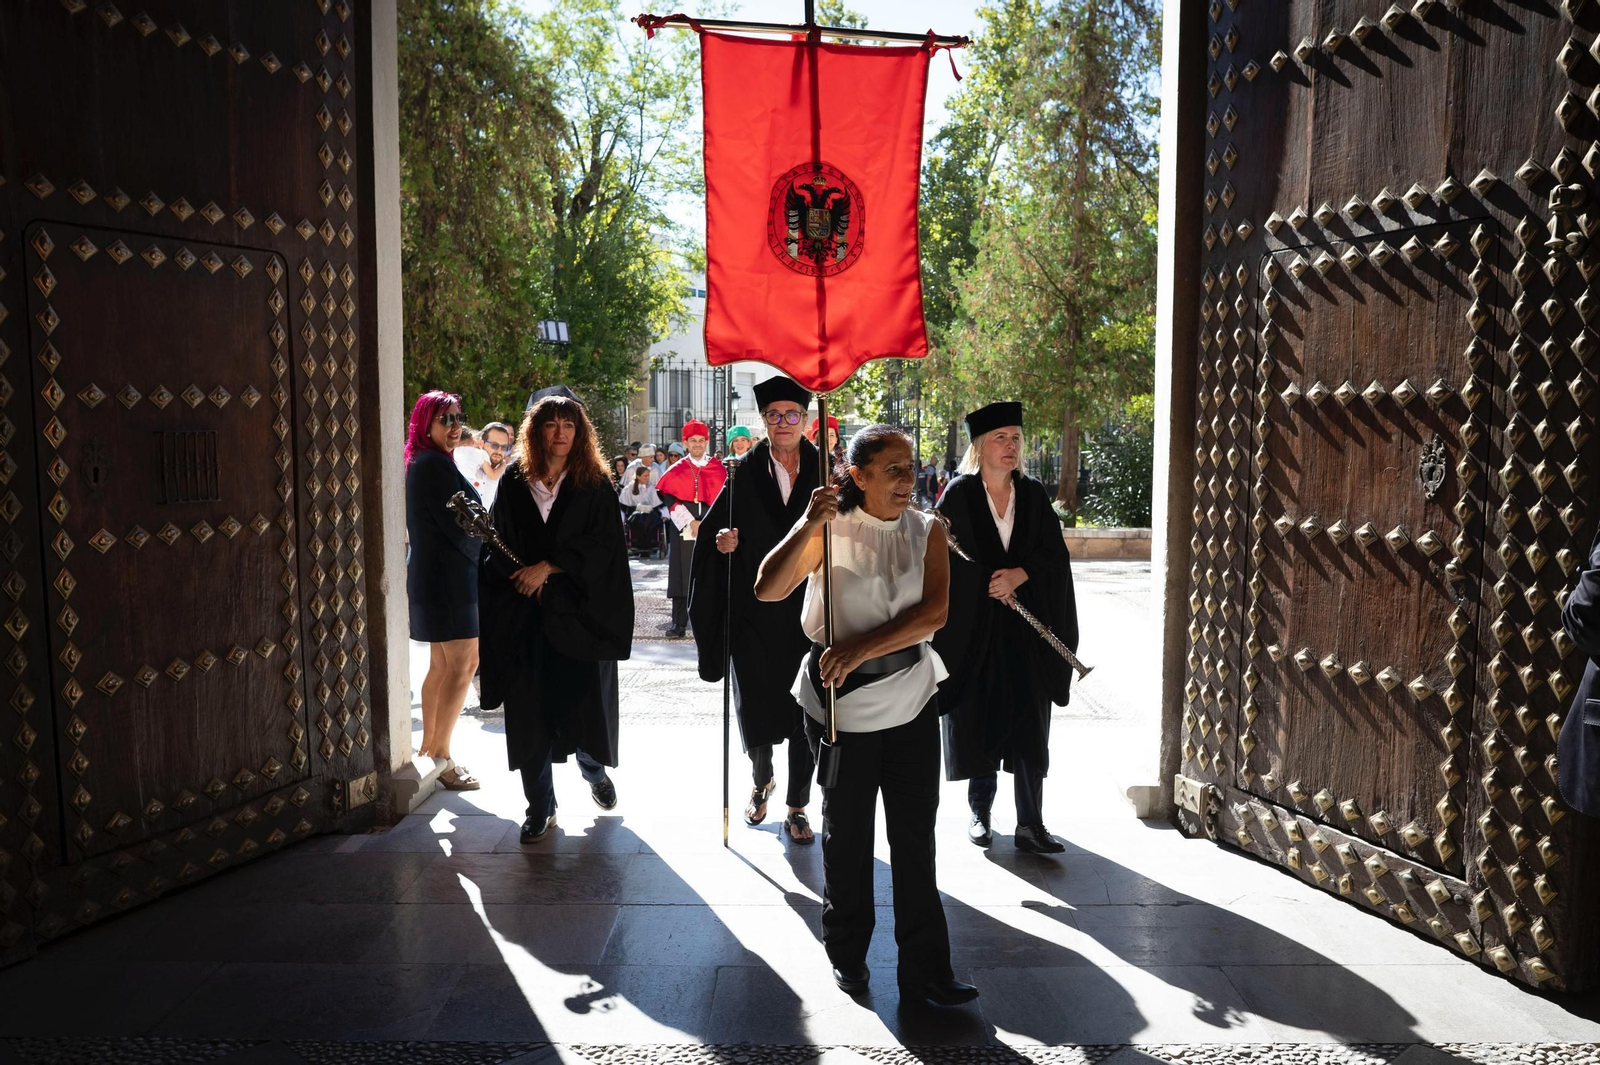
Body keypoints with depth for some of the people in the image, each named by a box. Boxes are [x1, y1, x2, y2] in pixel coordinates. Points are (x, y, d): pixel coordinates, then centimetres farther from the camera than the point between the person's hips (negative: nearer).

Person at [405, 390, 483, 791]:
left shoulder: (419, 464, 15)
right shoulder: (437, 465, -17)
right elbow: (459, 527, -18)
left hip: (428, 574, 10)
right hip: (449, 576, -10)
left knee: (441, 665, 16)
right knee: (463, 665, -6)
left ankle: (429, 748, 24)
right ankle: (440, 757, -2)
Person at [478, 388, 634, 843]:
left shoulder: (595, 485, 2)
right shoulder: (513, 483, 5)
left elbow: (602, 543, -7)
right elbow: (498, 548, 7)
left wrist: (547, 567, -13)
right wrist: (526, 580, -8)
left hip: (580, 615, -1)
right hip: (525, 615, 1)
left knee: (585, 699, 3)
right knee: (531, 711, 1)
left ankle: (594, 769, 35)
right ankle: (540, 807, 13)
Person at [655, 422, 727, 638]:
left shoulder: (719, 468, 7)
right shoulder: (676, 470, 5)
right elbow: (670, 498, -3)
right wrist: (690, 522, -12)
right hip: (683, 531, 0)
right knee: (682, 576, 0)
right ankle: (679, 623, 4)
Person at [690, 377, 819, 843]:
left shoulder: (822, 471, 2)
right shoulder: (746, 473, 2)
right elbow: (716, 528, 6)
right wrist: (722, 540, -14)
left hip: (809, 607, 0)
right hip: (756, 607, 0)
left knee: (805, 708, 3)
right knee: (755, 702, 6)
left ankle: (797, 804, 18)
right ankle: (762, 780, 35)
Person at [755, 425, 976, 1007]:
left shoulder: (927, 531, 0)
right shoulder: (829, 527, -6)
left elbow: (934, 612, -14)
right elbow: (768, 589, -16)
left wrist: (860, 648, -23)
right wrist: (808, 527, -27)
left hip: (912, 699, 2)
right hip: (842, 702, -1)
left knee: (915, 836, 5)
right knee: (846, 833, 14)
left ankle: (926, 968, 17)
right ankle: (846, 953, 33)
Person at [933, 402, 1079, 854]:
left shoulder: (1033, 495, 7)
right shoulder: (959, 494, -2)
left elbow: (1056, 554, 3)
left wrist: (1020, 574, -14)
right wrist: (993, 584, -12)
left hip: (1026, 631, 2)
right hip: (972, 627, -2)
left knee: (1028, 726, 0)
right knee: (978, 722, 5)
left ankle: (1030, 824, 6)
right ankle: (980, 810, 22)